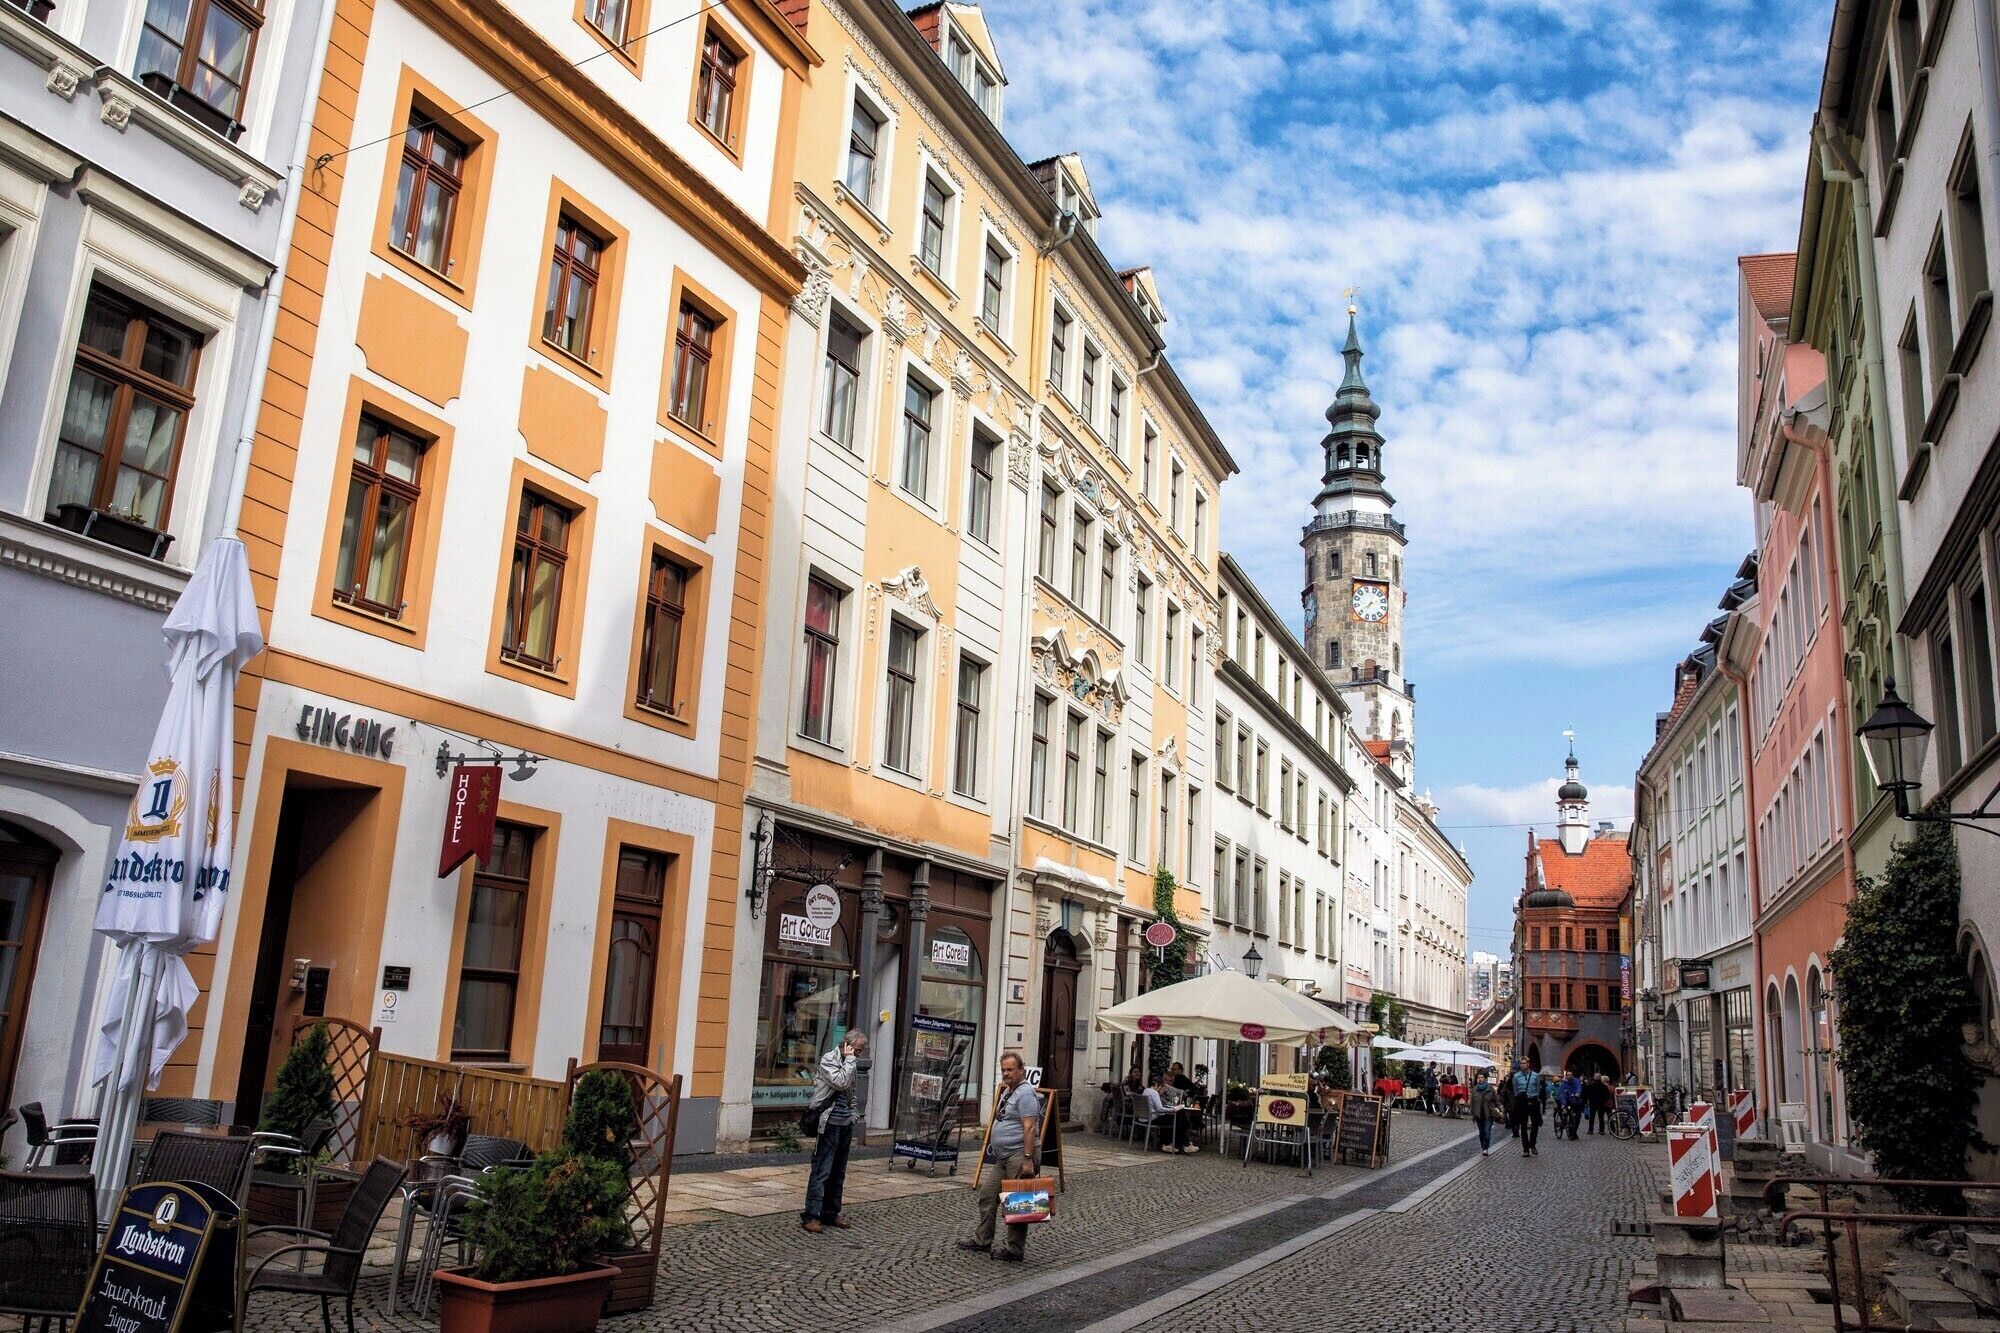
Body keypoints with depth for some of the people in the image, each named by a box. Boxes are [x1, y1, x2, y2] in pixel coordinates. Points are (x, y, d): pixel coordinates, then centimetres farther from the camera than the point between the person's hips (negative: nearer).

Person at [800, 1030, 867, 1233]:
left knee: (838, 1173, 12)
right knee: (821, 1171, -8)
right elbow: (840, 1083, -22)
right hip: (830, 1123, -8)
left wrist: (852, 1117, 16)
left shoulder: (850, 1064, 16)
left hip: (845, 1124, 8)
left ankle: (831, 1212, 19)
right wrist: (850, 1059, -14)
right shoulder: (829, 1059, -7)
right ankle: (811, 1215, -6)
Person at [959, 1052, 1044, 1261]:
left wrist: (1028, 1159, -26)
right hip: (1003, 1157, 10)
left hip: (1018, 1156, -10)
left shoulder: (1025, 1093, -15)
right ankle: (982, 1239, 26)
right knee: (987, 1196, 14)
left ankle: (1015, 1250, 5)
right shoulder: (1007, 1091, 16)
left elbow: (1029, 1128, -22)